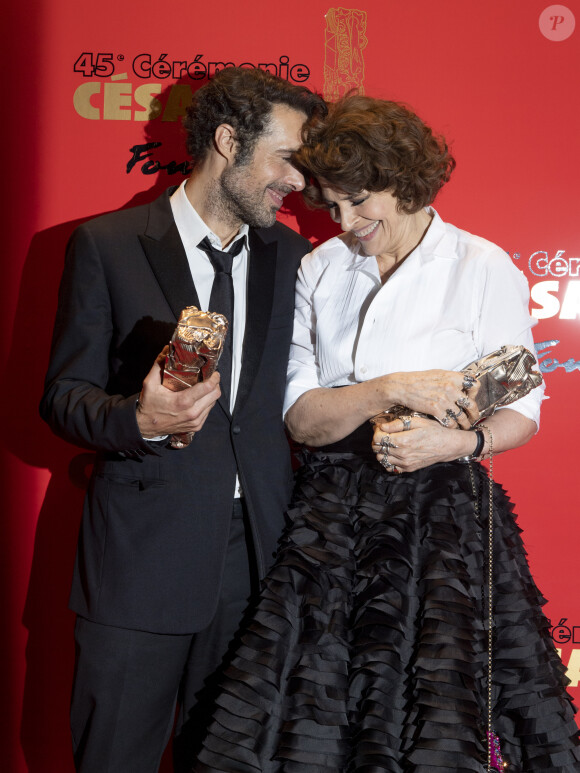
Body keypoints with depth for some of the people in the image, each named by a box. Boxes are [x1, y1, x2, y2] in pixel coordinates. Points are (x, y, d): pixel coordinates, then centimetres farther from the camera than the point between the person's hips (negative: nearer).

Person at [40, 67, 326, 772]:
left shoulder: (291, 256, 10)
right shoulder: (106, 246, -2)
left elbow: (293, 396, 13)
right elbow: (63, 395, -3)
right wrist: (139, 420, -22)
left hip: (256, 552, 4)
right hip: (140, 556, -3)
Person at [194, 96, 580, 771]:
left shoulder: (484, 268, -1)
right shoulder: (318, 271, 8)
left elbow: (522, 412, 3)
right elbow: (301, 417, 0)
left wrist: (459, 441, -16)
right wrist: (393, 390, -15)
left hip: (442, 508, -2)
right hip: (332, 509, 3)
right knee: (309, 716, 4)